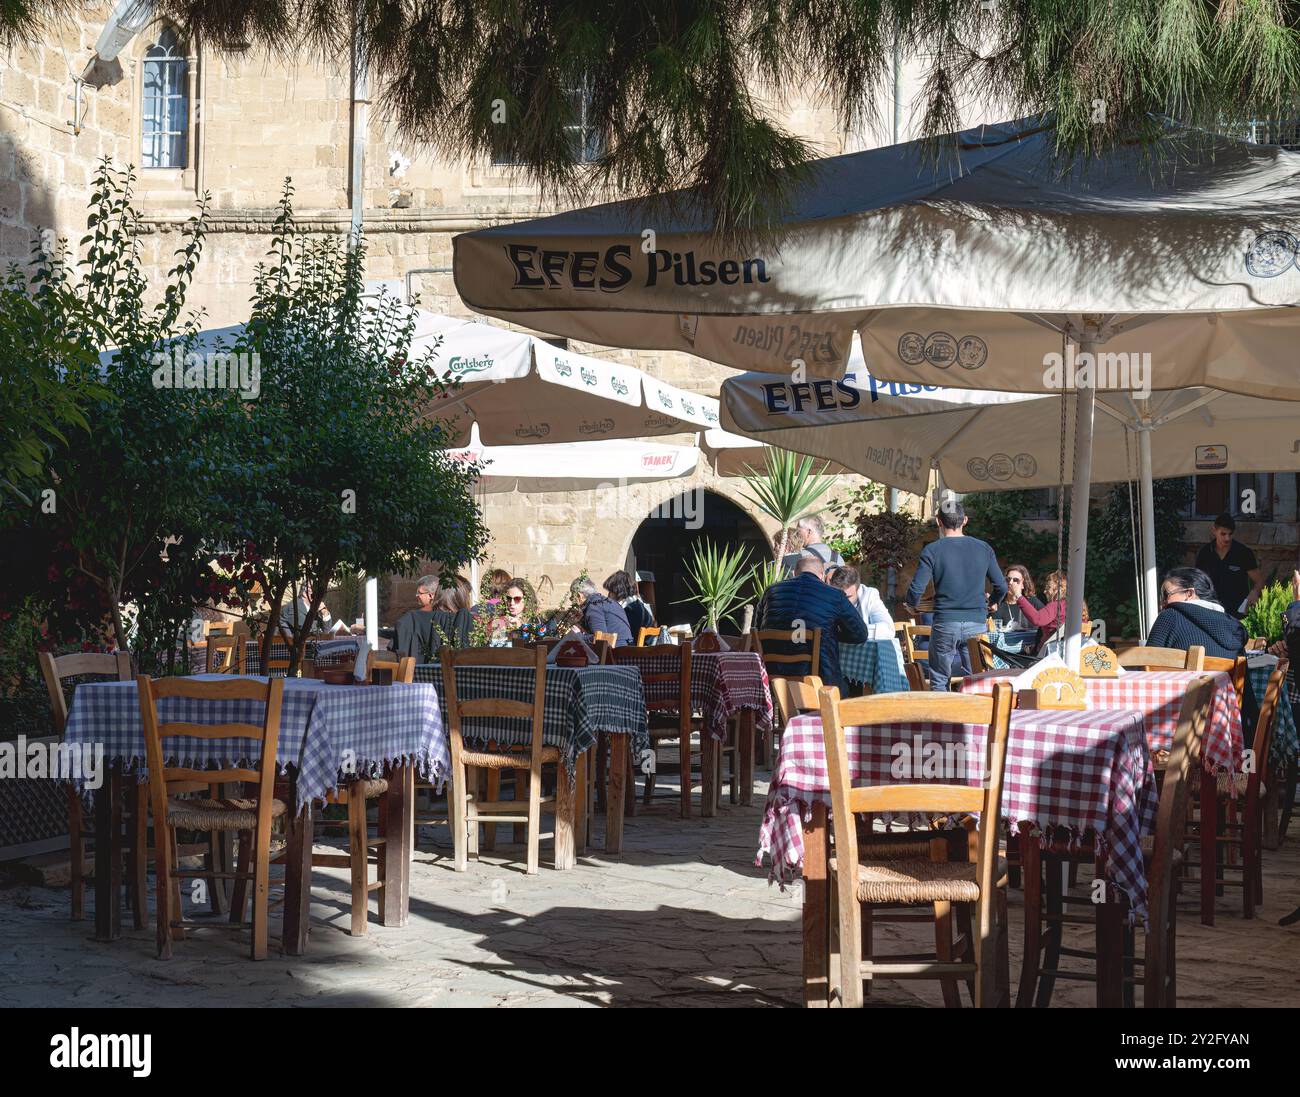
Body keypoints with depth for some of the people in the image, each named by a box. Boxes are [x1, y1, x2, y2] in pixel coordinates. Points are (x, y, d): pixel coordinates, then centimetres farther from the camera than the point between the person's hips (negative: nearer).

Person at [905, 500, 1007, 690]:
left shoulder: (932, 551, -5)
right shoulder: (983, 548, 5)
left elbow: (916, 589, -10)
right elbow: (1001, 587, 8)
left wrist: (911, 606, 12)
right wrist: (989, 604, 28)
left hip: (945, 624, -2)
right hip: (977, 623, 3)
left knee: (939, 681, 8)